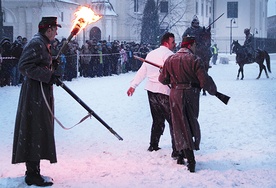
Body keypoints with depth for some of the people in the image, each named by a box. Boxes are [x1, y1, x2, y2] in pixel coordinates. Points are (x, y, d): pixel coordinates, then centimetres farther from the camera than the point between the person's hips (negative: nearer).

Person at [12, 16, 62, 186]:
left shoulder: (42, 44, 17)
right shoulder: (36, 44, -15)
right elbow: (25, 66, -23)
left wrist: (51, 64, 11)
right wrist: (48, 75, -24)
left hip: (41, 94, 11)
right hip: (35, 94, -11)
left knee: (39, 131, 13)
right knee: (36, 131, -8)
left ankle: (33, 172, 21)